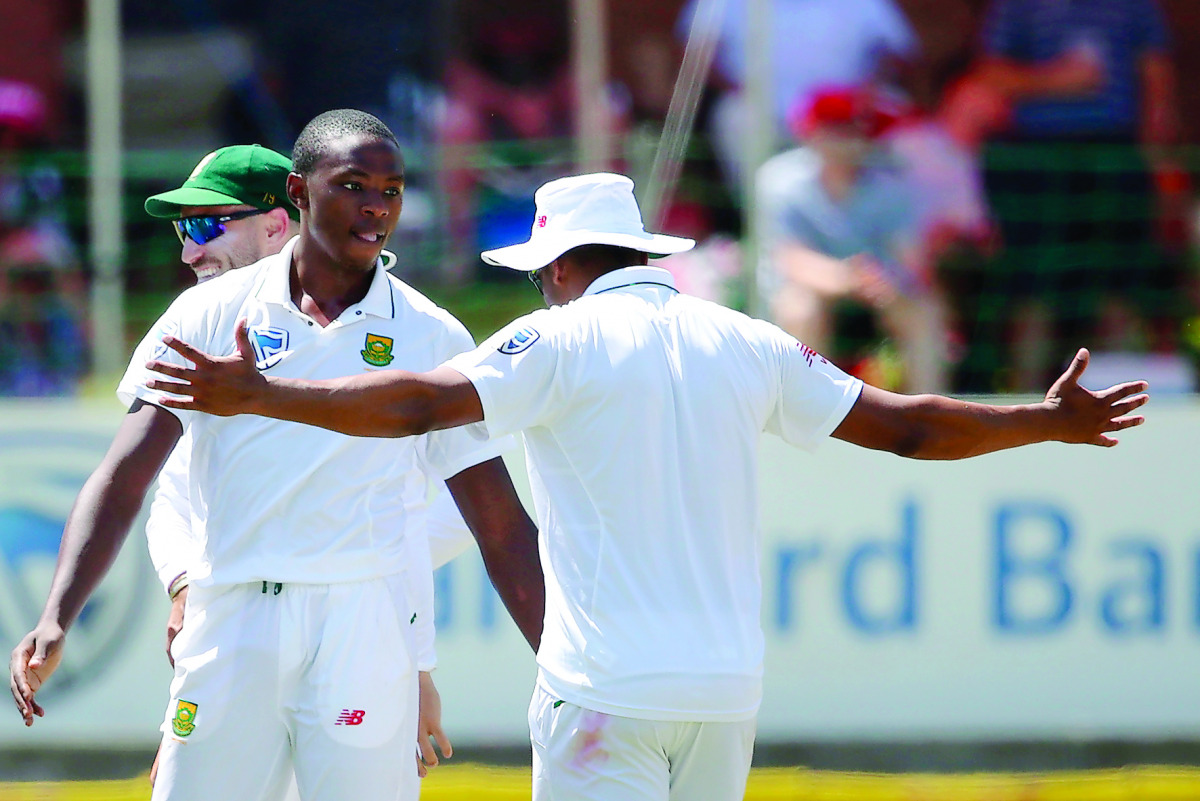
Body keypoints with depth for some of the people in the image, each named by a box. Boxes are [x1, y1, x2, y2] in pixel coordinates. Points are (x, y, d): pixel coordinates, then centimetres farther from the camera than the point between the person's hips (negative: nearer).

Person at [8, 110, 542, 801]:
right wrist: (55, 621, -13)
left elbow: (503, 527, 8)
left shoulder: (432, 338, 6)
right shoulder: (211, 314, 6)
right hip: (229, 627, 1)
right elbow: (124, 477, -1)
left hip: (363, 626, -1)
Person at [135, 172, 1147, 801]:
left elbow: (420, 403, -15)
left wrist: (259, 396, -17)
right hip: (729, 684, 5)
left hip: (608, 693, -5)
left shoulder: (563, 341, -2)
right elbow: (903, 424, 18)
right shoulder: (744, 344, 13)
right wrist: (1048, 422, 31)